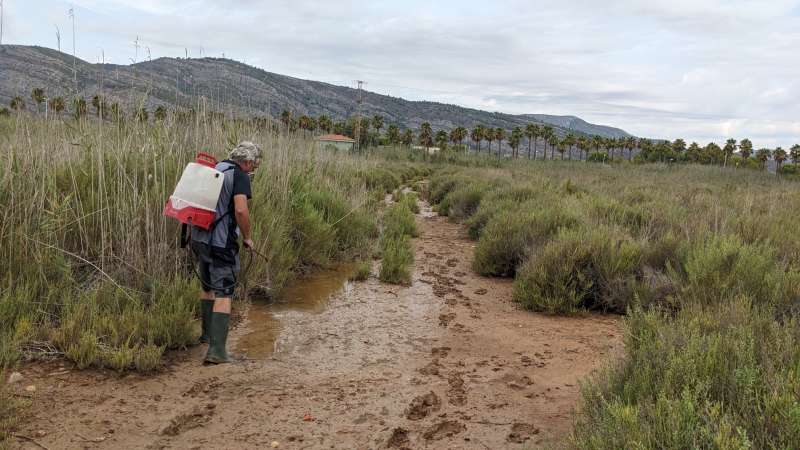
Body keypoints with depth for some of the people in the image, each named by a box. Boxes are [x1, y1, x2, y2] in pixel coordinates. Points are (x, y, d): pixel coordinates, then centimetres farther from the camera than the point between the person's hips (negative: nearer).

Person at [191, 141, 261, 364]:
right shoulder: (240, 176, -10)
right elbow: (241, 210, -23)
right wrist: (247, 237, -8)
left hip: (199, 238, 8)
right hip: (221, 243, -8)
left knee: (208, 286, 24)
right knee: (223, 293, -5)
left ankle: (207, 333, 41)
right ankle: (217, 350, -9)